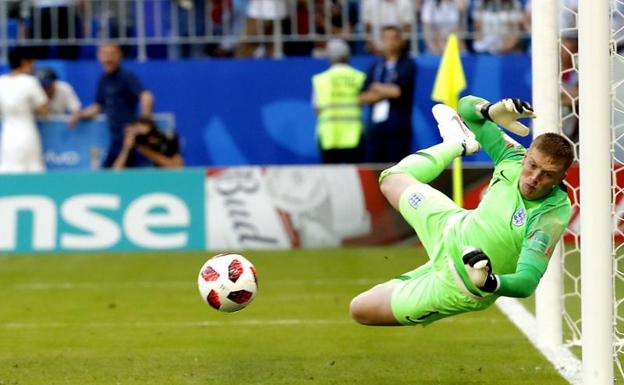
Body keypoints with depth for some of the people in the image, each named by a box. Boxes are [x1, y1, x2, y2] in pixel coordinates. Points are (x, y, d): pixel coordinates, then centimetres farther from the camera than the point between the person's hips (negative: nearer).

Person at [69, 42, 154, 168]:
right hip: (116, 137, 8)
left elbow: (146, 97, -20)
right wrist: (79, 115, 10)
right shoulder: (104, 80, 15)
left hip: (126, 135, -8)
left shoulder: (126, 76, -8)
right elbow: (98, 106, 26)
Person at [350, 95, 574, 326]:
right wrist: (491, 111, -34)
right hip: (451, 228, 5)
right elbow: (466, 106, -11)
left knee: (360, 310, 8)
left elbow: (527, 283, -45)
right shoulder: (513, 158, -21)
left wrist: (489, 283, -66)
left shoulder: (550, 216, -38)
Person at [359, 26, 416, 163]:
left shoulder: (407, 65, 2)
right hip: (375, 127, 5)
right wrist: (387, 91, -4)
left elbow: (398, 91, -12)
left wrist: (377, 87, 4)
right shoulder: (376, 67, 17)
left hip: (398, 129, -5)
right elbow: (362, 97, 8)